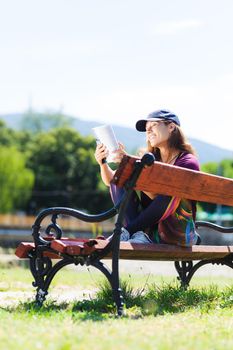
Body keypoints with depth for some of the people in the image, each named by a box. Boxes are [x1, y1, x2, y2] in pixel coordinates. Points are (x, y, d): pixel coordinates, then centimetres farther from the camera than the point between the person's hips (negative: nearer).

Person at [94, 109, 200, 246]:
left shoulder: (188, 162, -6)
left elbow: (156, 194, -20)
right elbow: (111, 181, 11)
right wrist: (103, 163, -10)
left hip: (177, 235, -5)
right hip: (149, 232, 5)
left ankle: (128, 230, -25)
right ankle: (137, 233, -27)